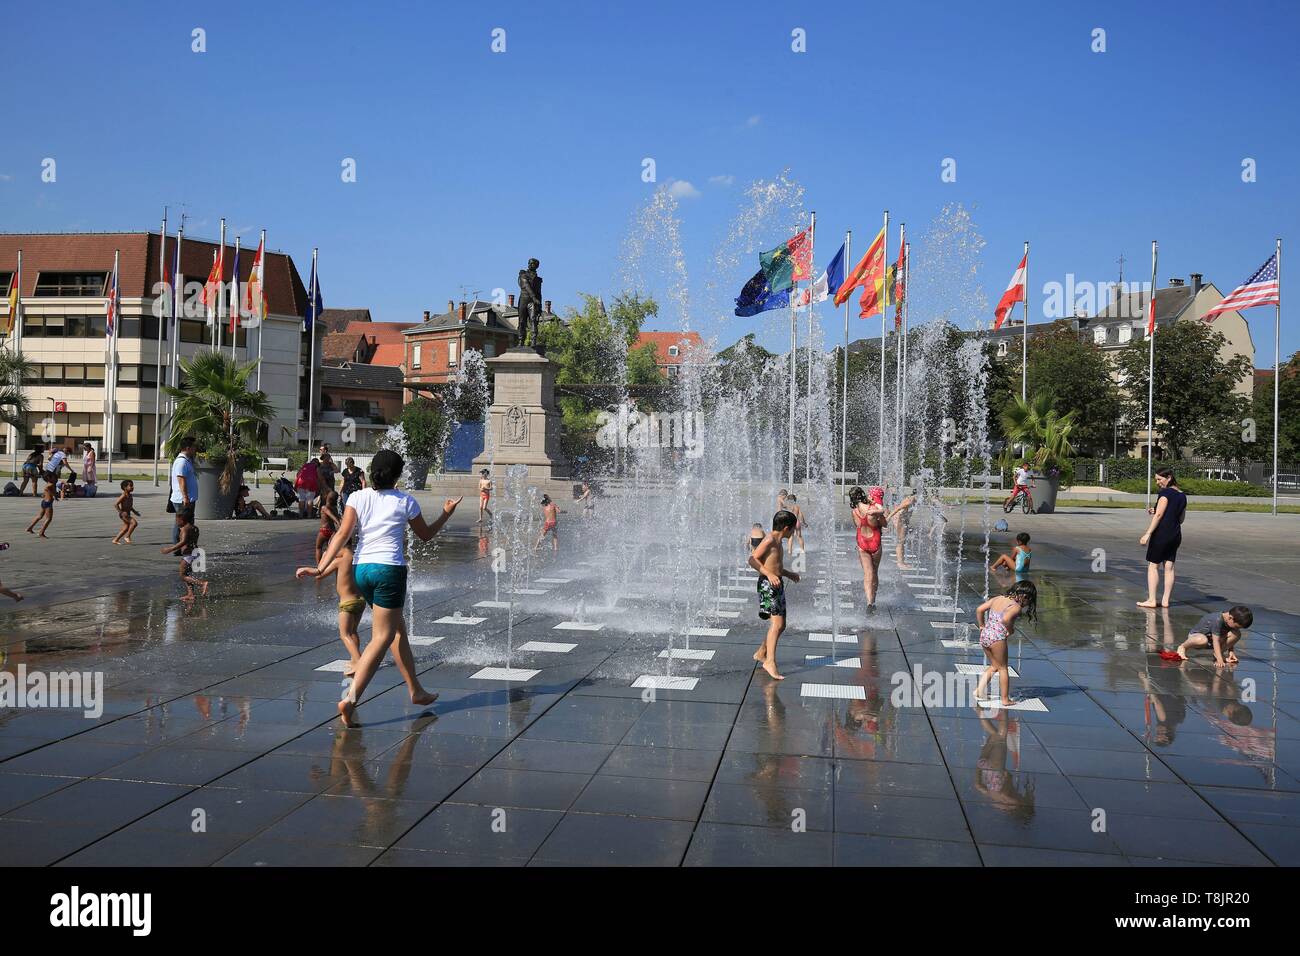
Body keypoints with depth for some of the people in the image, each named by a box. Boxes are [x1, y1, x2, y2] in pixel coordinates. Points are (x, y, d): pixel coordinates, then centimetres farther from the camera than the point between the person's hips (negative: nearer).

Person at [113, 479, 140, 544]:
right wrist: (121, 512, -26)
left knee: (126, 528, 12)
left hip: (128, 514, 9)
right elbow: (115, 504, -22)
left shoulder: (130, 495, 10)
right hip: (123, 514, -9)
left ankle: (115, 540, 21)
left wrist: (134, 511, 16)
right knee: (134, 523, -21)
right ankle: (127, 536, -9)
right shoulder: (123, 496, -18)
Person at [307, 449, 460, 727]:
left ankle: (416, 691, 30)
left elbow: (342, 534, -5)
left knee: (398, 628, 20)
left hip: (361, 569, 5)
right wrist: (446, 514, 27)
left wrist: (321, 567, -9)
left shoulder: (358, 497, 6)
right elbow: (425, 535, 14)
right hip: (389, 569, -5)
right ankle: (351, 699, -19)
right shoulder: (404, 501, 1)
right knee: (382, 637, -4)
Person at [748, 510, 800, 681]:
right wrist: (769, 574, -29)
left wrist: (788, 574, 31)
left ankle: (761, 653, 30)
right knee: (777, 623, -18)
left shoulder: (778, 542, 19)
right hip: (767, 584, -10)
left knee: (781, 625, 14)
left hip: (777, 584, 10)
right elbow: (753, 559, -21)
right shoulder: (770, 539, -11)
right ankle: (770, 662, -20)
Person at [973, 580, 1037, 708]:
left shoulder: (998, 598, 10)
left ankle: (979, 691, 16)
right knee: (1003, 668, 12)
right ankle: (1005, 700, 18)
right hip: (997, 638, -7)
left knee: (994, 666, 24)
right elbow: (1006, 619, -31)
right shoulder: (1016, 607, -11)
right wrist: (1010, 630, -13)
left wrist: (982, 626, 15)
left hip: (984, 635, 7)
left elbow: (979, 609, 9)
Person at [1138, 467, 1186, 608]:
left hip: (1162, 533, -8)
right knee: (1169, 567, 7)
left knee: (1153, 566, -1)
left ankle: (1151, 600, -3)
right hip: (1176, 535, 8)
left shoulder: (1166, 493, -10)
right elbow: (1181, 519, 21)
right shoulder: (1182, 496, 15)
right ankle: (1165, 601, 8)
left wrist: (1148, 534, -18)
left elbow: (1159, 515, -16)